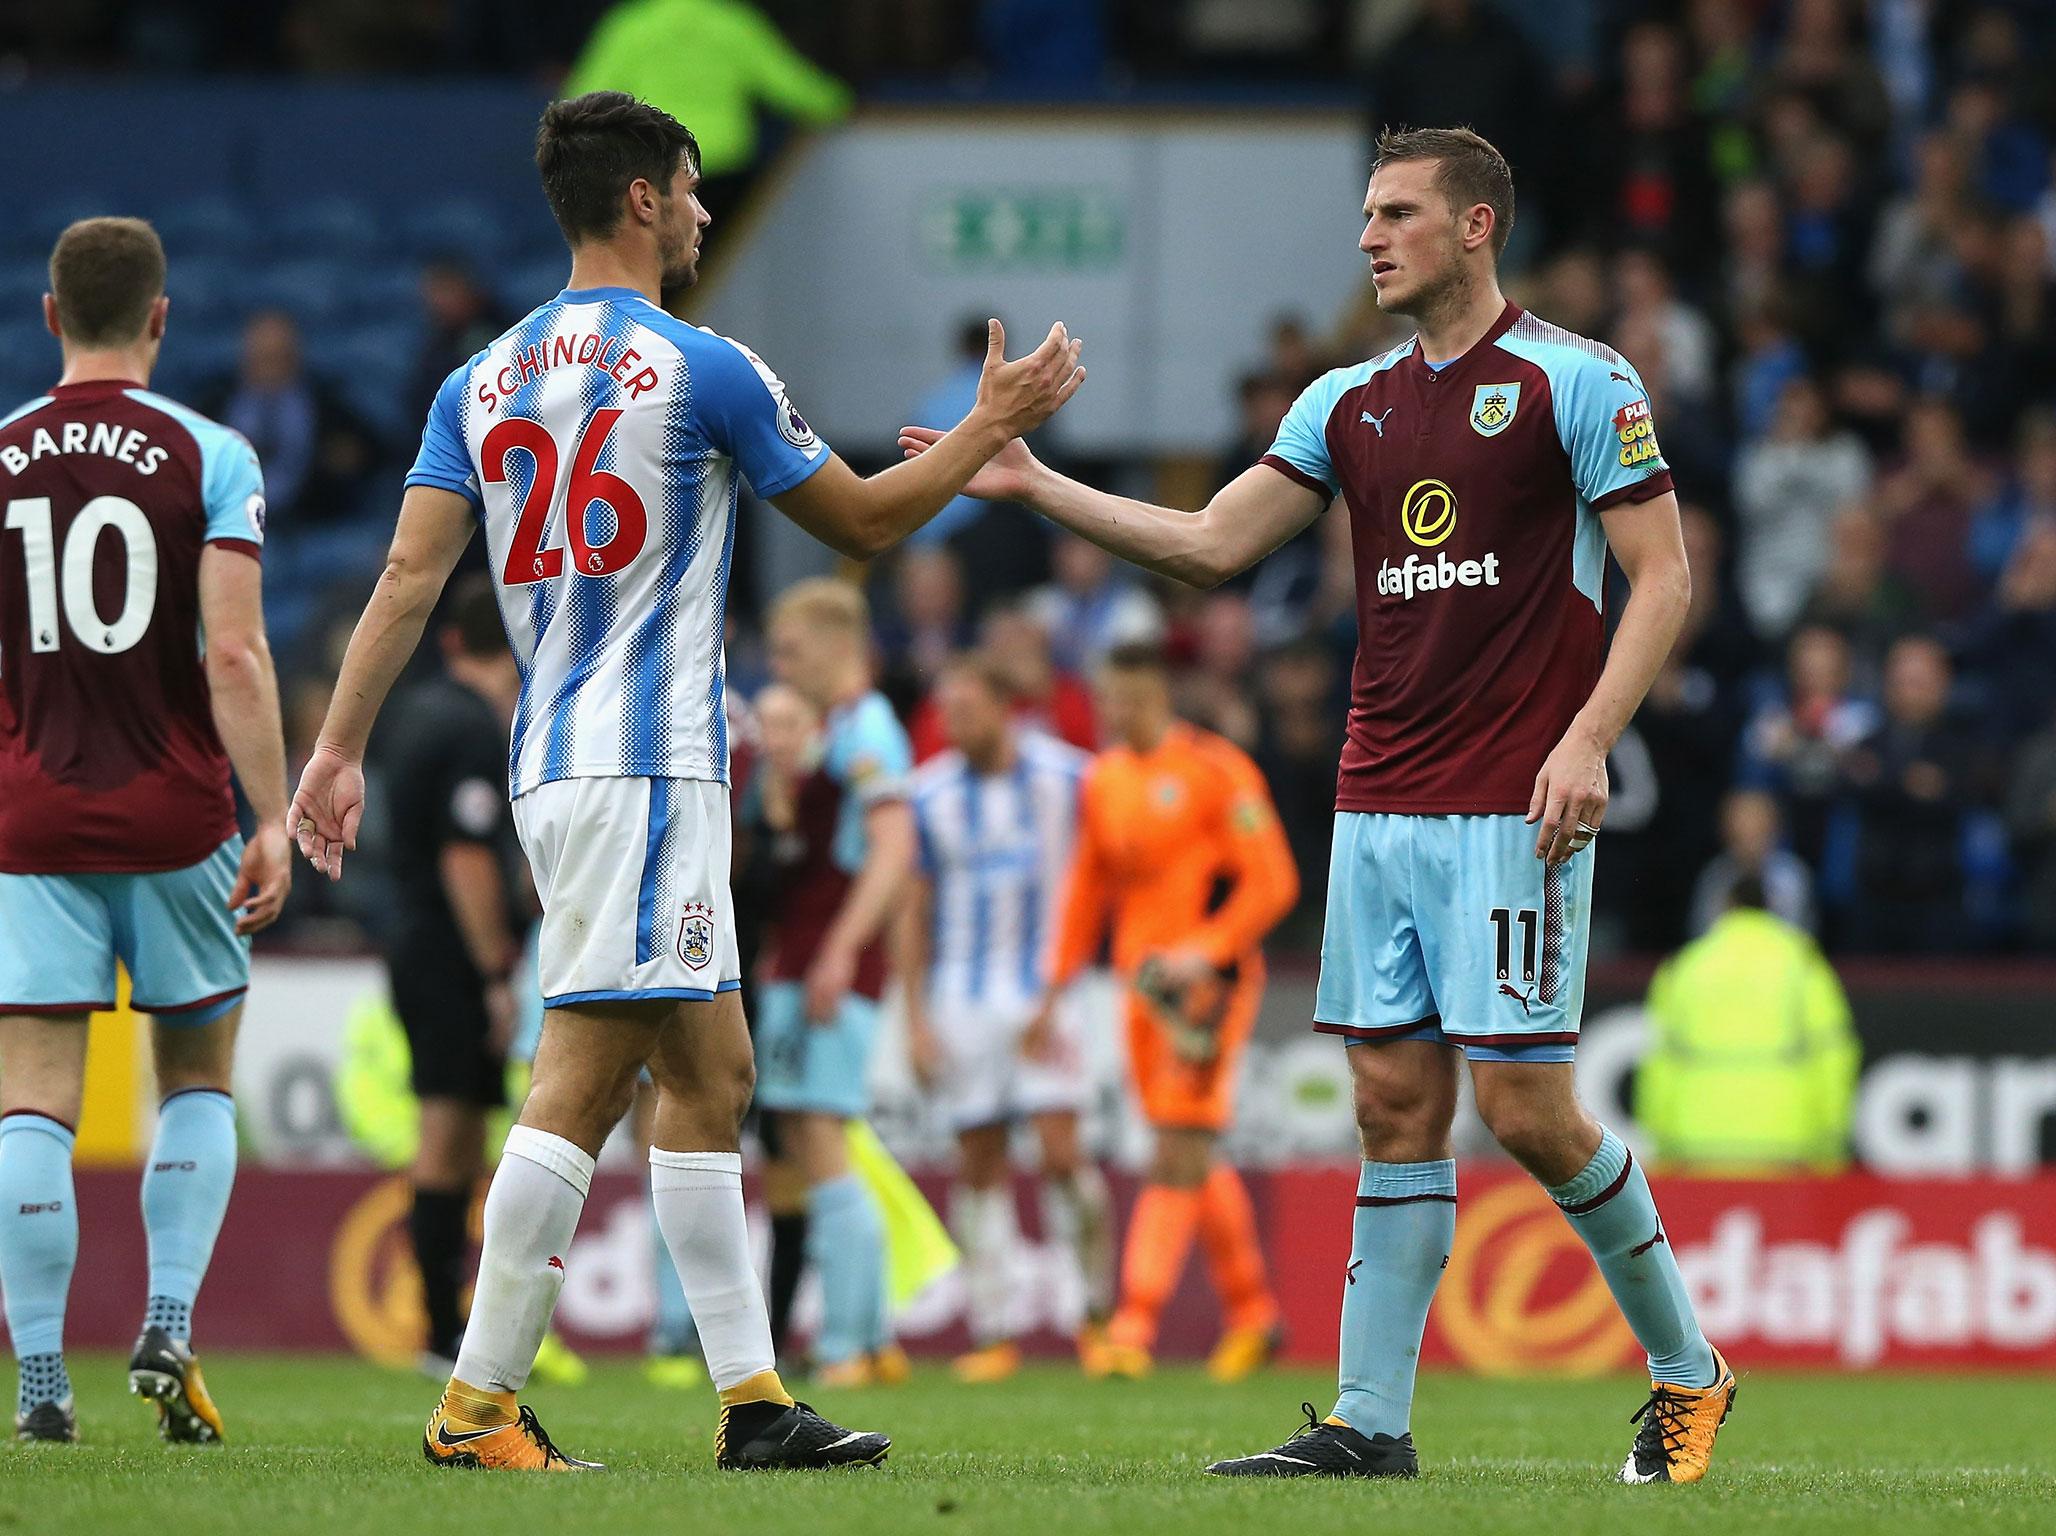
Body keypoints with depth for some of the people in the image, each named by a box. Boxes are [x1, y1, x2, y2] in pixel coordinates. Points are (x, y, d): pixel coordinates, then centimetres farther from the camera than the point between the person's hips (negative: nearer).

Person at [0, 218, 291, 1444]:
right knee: (198, 1080, 16)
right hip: (177, 822, -1)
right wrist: (274, 821, -10)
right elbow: (233, 655, -12)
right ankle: (169, 1331, 2)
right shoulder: (209, 457, -4)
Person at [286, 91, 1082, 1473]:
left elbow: (410, 579, 4)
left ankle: (753, 1398, 13)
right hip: (647, 768, -8)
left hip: (556, 763, 8)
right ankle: (479, 1407, -12)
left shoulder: (483, 382, 11)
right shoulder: (703, 372, -7)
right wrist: (994, 427, 16)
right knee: (583, 1082, -9)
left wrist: (340, 750, 5)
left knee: (711, 1072, 12)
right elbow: (863, 522, 3)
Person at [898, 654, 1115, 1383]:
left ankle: (1099, 1311, 4)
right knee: (978, 1164, 1)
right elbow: (913, 912, 7)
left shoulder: (1066, 776, -1)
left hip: (1049, 988, -2)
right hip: (961, 995, 2)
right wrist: (915, 1018, 1)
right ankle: (994, 1334, 4)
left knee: (1062, 1154, -12)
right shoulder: (929, 795, 3)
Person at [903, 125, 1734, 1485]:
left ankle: (1685, 1364, 11)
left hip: (1513, 811, -6)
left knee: (1526, 1107, -8)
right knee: (1398, 1104, 3)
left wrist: (1589, 738, -17)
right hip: (1379, 803, 6)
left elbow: (1664, 577, -6)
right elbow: (1211, 543, 12)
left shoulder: (1577, 382, -4)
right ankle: (1372, 1423, 2)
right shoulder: (1350, 403, 14)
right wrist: (1032, 483, 2)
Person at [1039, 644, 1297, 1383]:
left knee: (1178, 1156, -13)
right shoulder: (1103, 780, 13)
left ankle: (1134, 1327, -19)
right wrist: (1055, 992, 18)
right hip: (1144, 987, 7)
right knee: (1196, 1162, 11)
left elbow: (1271, 883, -11)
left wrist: (1203, 955, -20)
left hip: (1207, 984, -7)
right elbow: (1088, 889, 21)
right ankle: (1252, 1310, 23)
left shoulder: (1215, 771, -8)